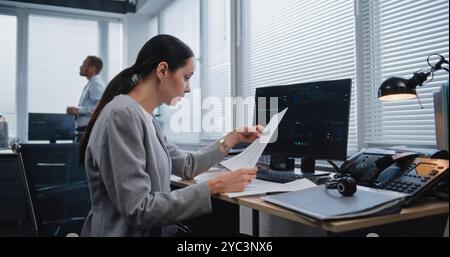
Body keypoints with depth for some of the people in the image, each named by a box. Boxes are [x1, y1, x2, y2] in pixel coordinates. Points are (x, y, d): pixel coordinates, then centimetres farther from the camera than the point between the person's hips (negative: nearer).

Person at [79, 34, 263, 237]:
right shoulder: (122, 115, -21)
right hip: (126, 231, -8)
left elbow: (187, 166, 17)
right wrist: (214, 187, -23)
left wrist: (234, 137, 18)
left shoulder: (147, 119, 8)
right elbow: (139, 210, -25)